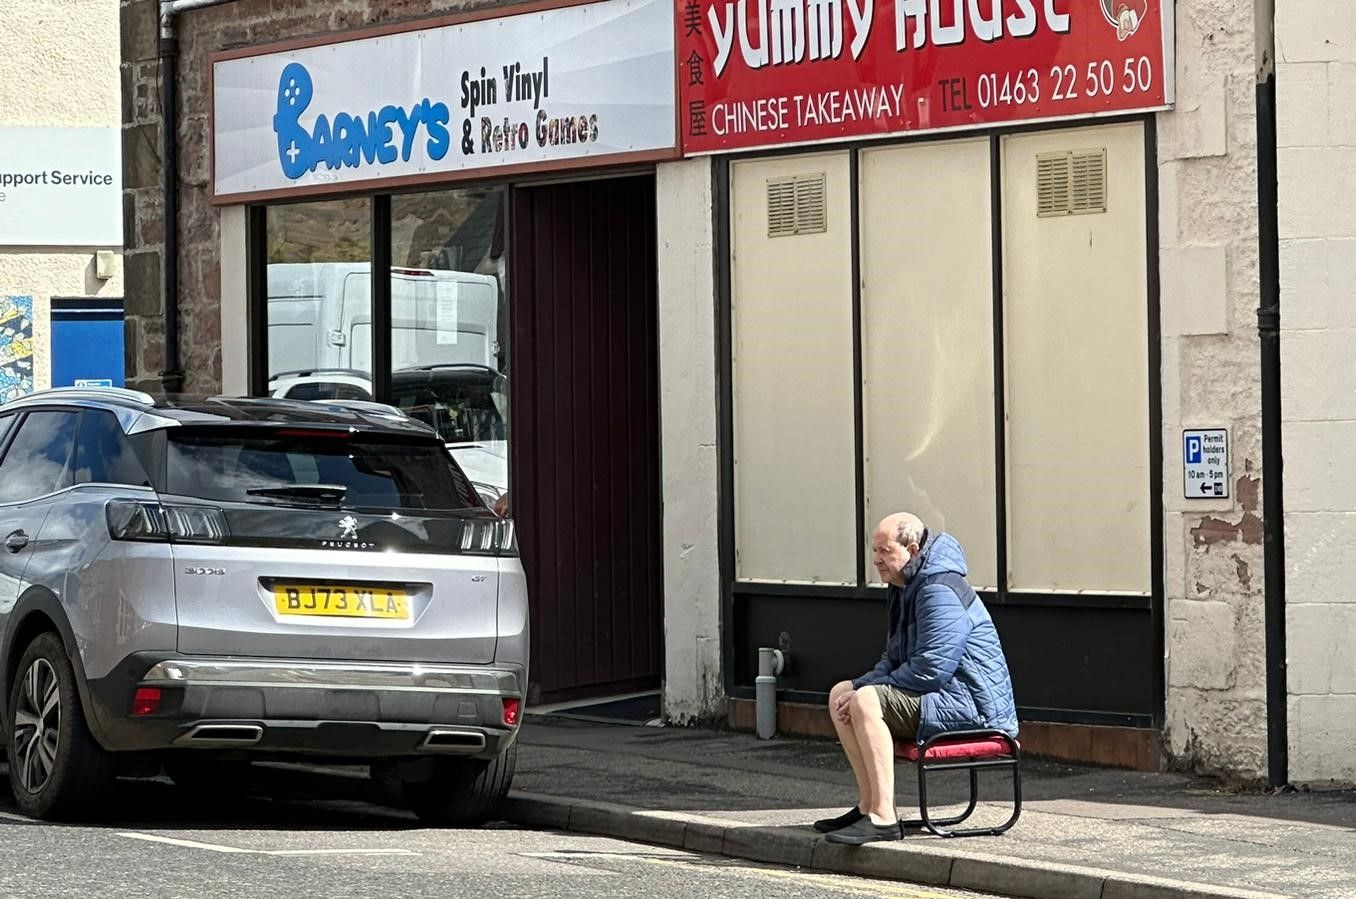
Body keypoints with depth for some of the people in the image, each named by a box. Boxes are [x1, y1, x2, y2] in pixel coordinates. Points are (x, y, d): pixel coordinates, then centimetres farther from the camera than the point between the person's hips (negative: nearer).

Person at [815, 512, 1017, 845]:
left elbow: (930, 668, -25)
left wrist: (863, 691, -17)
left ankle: (883, 818, -33)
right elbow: (895, 660, 22)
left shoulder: (940, 592, -18)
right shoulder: (907, 589, 16)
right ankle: (868, 805, 7)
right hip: (944, 695, 11)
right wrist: (860, 686, 0)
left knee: (866, 702, -28)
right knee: (841, 694, 11)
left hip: (968, 703, -11)